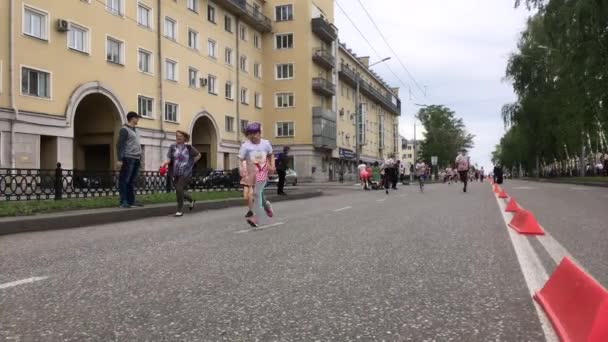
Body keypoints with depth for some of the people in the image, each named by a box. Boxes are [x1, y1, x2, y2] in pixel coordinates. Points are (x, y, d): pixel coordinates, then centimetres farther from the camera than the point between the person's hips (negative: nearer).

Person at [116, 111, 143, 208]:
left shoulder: (136, 130, 20)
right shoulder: (124, 130, -4)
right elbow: (120, 145, -10)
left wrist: (140, 158, 17)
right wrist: (120, 159, -17)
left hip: (136, 159, 8)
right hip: (128, 158, -8)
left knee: (132, 181, 9)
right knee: (124, 181, -5)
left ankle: (131, 201, 12)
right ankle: (124, 202, -5)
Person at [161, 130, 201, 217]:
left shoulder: (188, 147, -2)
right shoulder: (172, 147, 2)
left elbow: (198, 155, 13)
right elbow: (169, 159, -7)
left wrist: (191, 163, 4)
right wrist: (164, 164, -27)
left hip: (185, 173, -4)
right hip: (176, 173, 4)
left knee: (179, 189, -17)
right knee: (181, 191, 11)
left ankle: (180, 210, -4)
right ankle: (192, 200, 43)